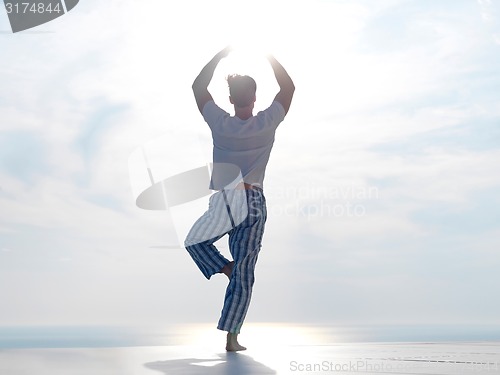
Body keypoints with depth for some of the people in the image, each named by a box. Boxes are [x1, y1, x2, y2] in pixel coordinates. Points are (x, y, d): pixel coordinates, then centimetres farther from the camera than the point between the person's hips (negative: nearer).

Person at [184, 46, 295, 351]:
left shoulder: (220, 123, -5)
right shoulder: (267, 123, -4)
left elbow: (199, 86, 8)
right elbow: (289, 87, 10)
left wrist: (222, 54, 11)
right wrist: (269, 55, 12)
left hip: (224, 202, -1)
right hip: (255, 203, 1)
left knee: (194, 241, 27)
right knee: (244, 275, 5)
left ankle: (225, 268, 2)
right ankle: (232, 338, 5)